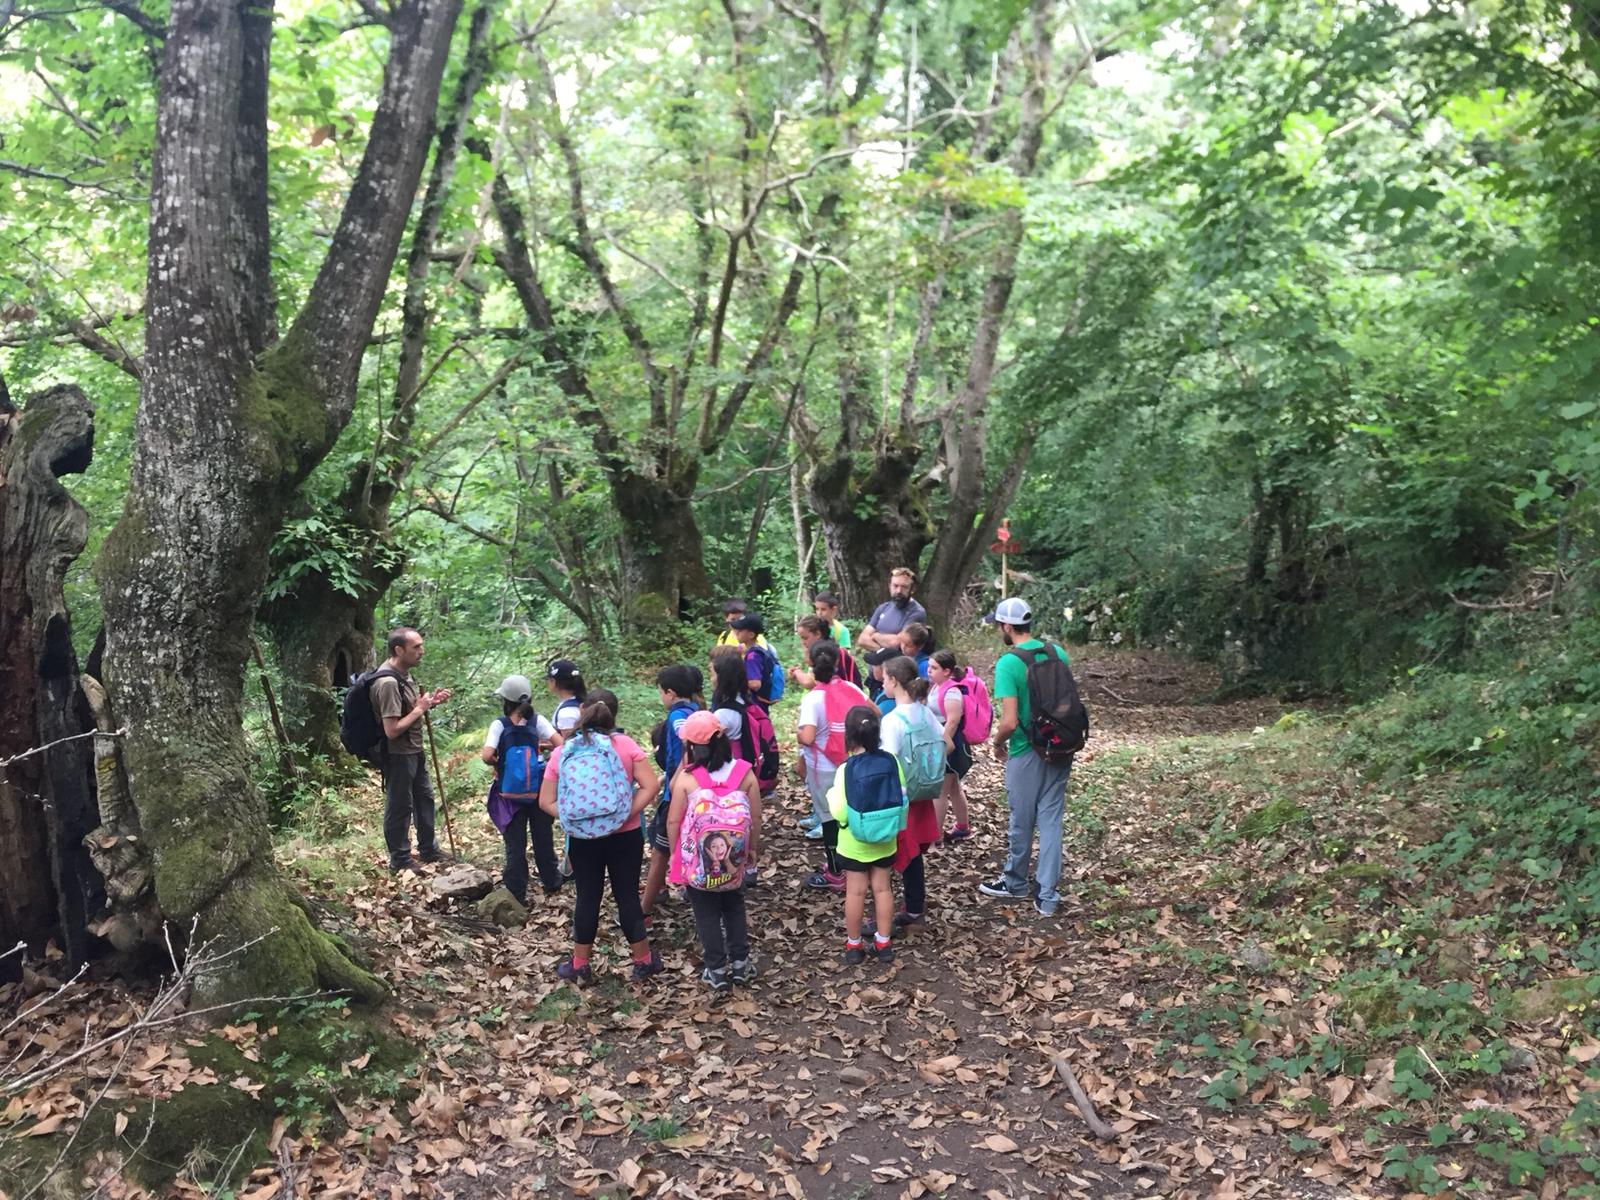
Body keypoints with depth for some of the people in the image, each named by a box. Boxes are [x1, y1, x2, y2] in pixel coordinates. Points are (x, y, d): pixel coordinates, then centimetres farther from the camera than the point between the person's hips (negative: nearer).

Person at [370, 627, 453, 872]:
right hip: (398, 755, -10)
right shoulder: (387, 683, -27)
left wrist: (430, 700, 1)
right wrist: (420, 709, -20)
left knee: (424, 799, 21)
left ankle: (428, 850, 37)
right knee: (399, 807, 5)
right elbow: (392, 730, -28)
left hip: (414, 751, 10)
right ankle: (400, 861, 21)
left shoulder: (403, 673, 2)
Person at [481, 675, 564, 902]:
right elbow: (561, 745, -14)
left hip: (510, 793, -2)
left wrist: (496, 764, -1)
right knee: (543, 838, 17)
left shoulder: (499, 724, -11)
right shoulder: (537, 721, -6)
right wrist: (543, 745, 5)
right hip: (538, 791, 2)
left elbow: (487, 755, -21)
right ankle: (551, 883, 30)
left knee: (515, 844, 7)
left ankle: (517, 894, 11)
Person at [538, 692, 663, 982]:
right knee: (627, 896, 10)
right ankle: (643, 961, 20)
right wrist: (627, 814, -15)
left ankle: (579, 965, 23)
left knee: (587, 898, 13)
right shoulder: (624, 744, -7)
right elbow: (649, 786, -15)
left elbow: (546, 801, -3)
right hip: (625, 836, -1)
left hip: (582, 839, 1)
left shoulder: (562, 752, -3)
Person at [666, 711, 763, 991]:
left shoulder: (687, 777, -15)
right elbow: (756, 817, -3)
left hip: (698, 860, -2)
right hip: (734, 858, 2)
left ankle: (716, 971, 22)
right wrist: (753, 848, 13)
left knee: (707, 915, 14)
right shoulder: (744, 772, -10)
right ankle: (740, 963, 29)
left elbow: (673, 821, -9)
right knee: (734, 908, 24)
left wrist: (675, 852, 7)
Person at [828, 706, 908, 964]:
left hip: (855, 843, -3)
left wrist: (831, 794, 0)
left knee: (855, 891, 10)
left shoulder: (847, 769, -21)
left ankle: (853, 945, 21)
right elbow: (902, 799, -2)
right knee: (882, 888, 15)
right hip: (885, 839, 3)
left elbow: (839, 812, -19)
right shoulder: (891, 762, -11)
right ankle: (883, 943, 23)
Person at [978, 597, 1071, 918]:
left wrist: (998, 744, -2)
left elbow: (1009, 721, -21)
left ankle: (1015, 884, 32)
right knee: (1051, 821, 10)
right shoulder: (1058, 652, 2)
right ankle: (1047, 897, 14)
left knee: (1021, 822, 13)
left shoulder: (1008, 663, -18)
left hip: (1027, 754, -5)